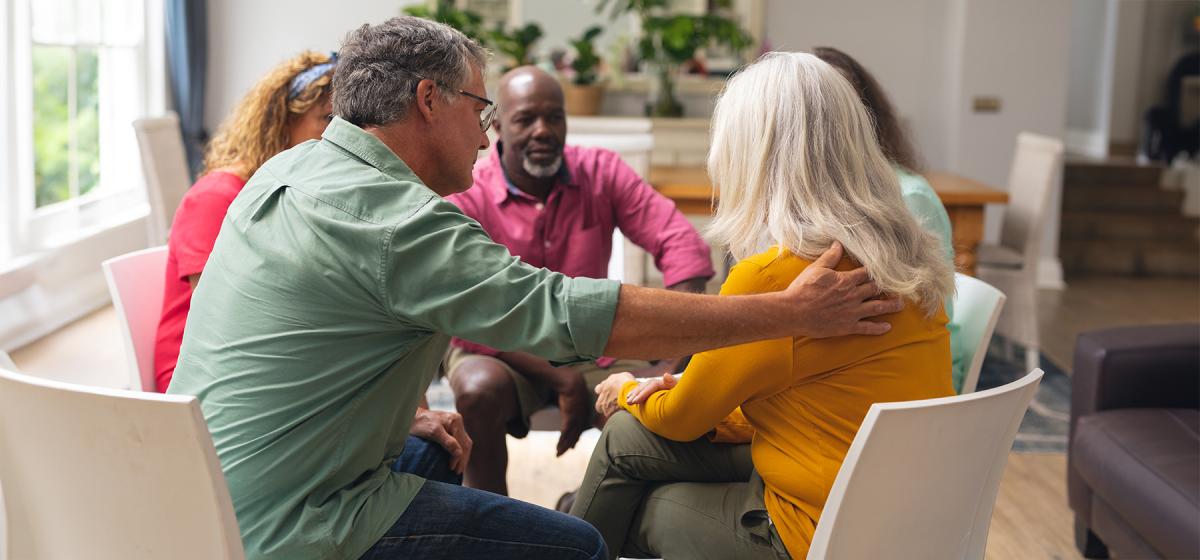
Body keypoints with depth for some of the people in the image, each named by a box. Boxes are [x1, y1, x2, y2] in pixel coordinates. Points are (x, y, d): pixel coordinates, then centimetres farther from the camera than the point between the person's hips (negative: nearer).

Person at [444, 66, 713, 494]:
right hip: (500, 352, -3)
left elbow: (683, 247, -14)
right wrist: (561, 382, -23)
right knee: (481, 389, -36)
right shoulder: (466, 196, -14)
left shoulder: (601, 172, -4)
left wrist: (672, 366, -27)